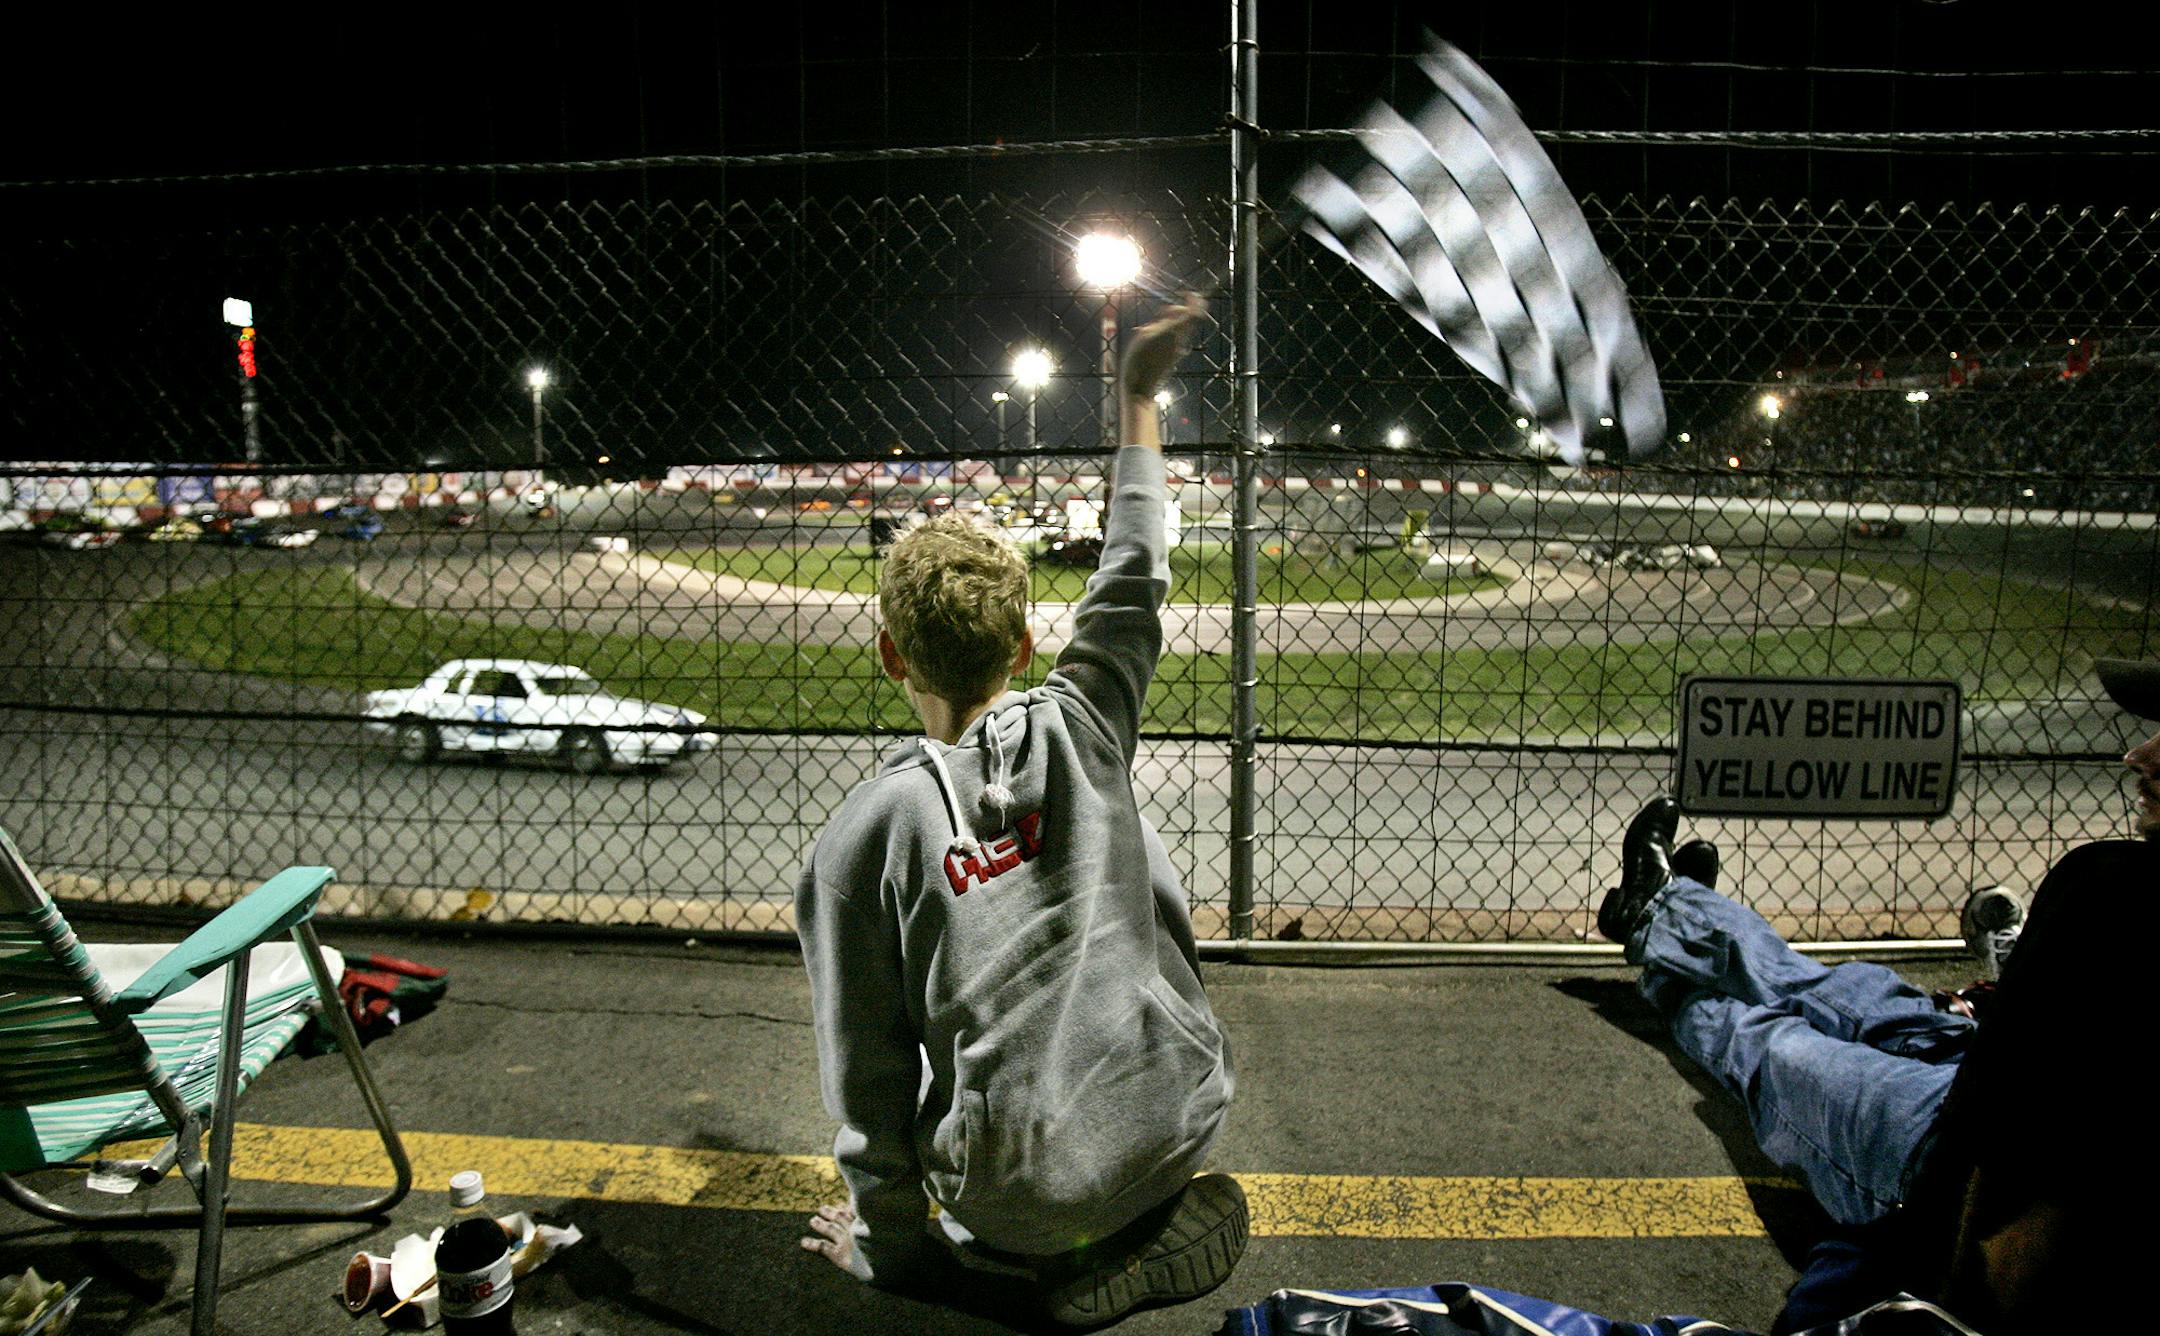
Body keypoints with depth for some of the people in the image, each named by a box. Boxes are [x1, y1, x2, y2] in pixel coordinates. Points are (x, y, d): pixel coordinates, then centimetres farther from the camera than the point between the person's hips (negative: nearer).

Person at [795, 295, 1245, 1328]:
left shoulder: (862, 835, -11)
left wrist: (887, 1240, 12)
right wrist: (1139, 402, 25)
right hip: (1176, 1117, 3)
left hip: (1022, 1190, -2)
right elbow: (1132, 573, 11)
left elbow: (866, 1064, -5)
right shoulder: (1081, 724, -7)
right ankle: (1164, 1220, 12)